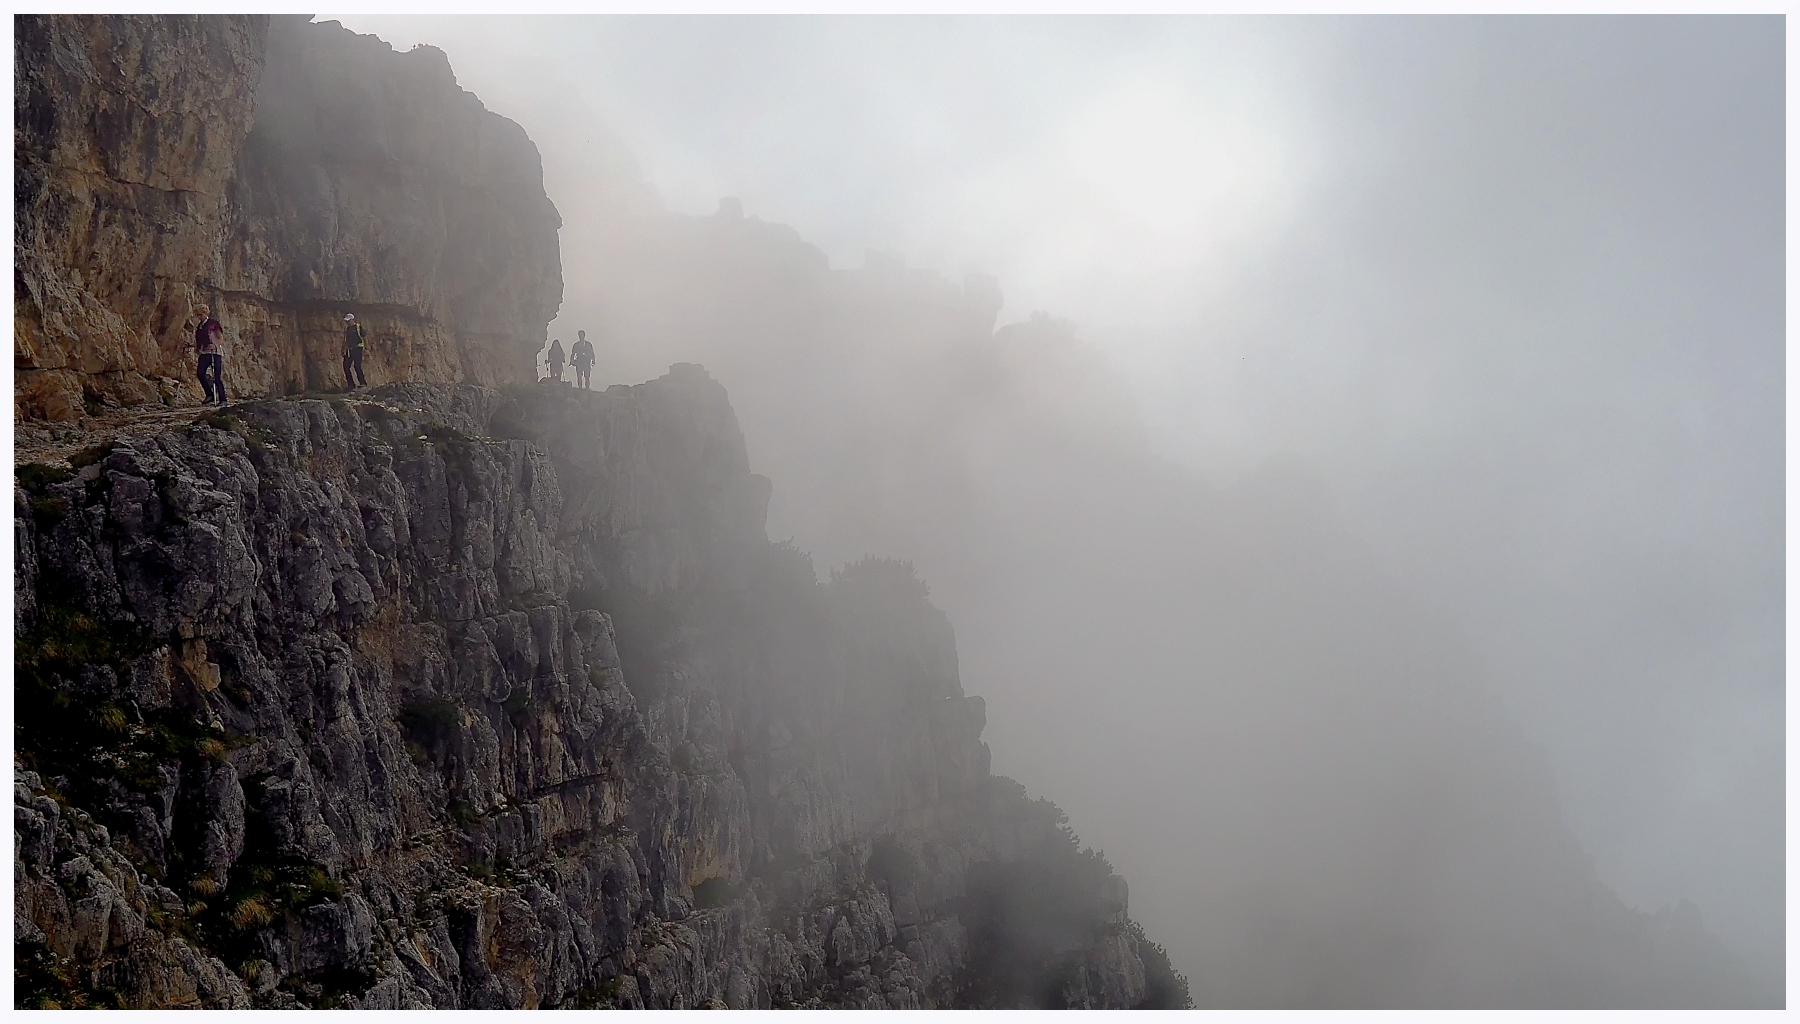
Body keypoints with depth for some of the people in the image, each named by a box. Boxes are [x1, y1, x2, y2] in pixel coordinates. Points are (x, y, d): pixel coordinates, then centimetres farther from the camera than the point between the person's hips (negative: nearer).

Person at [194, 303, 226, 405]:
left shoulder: (214, 324, 0)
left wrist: (215, 345, -22)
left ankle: (222, 399, -3)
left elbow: (221, 339, -4)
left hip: (215, 353, -6)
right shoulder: (199, 327, 18)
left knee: (217, 377, -8)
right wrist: (196, 348, 9)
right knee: (200, 373, -14)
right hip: (204, 353, 6)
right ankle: (209, 395, -4)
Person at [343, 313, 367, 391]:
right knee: (346, 366, 1)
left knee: (357, 366, -12)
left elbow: (365, 337, -4)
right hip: (349, 351, 7)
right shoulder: (347, 329, 15)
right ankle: (351, 385, 7)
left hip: (357, 349, -7)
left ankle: (363, 383, -1)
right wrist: (343, 350, 18)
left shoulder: (359, 327, -4)